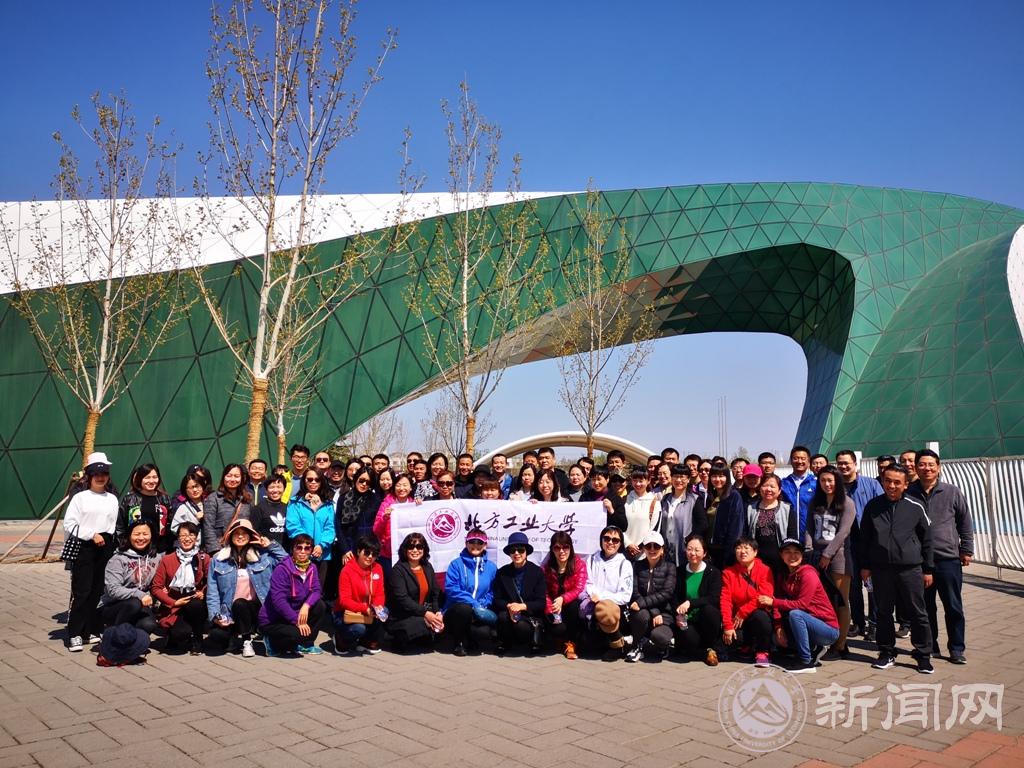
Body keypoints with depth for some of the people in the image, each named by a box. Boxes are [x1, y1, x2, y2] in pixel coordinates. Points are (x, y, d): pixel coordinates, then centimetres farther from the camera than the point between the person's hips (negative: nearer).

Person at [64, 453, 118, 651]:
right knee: (82, 592, -5)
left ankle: (92, 631, 15)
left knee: (99, 591, 5)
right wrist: (92, 535, -10)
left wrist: (107, 538, 2)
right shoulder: (80, 497, 0)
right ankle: (75, 635, 3)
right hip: (84, 548, -3)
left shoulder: (112, 499, 11)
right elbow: (69, 524, -6)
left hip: (105, 548, 3)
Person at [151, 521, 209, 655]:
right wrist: (174, 602, -12)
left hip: (196, 604, 1)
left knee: (195, 605, -35)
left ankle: (197, 642, -9)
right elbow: (155, 588, -1)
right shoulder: (167, 560, 0)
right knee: (182, 632, -31)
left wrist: (202, 592, -13)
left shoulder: (204, 558, 2)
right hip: (172, 609, -1)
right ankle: (175, 639, 10)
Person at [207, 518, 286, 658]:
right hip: (229, 611, 0)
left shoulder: (262, 556, 6)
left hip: (253, 608, 0)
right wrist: (215, 614, -12)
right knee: (216, 634, -26)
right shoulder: (218, 559, 2)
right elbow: (212, 590, -1)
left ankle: (247, 641, -10)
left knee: (239, 604, -32)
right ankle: (237, 639, 8)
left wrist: (271, 545, -1)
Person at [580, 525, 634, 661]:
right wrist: (592, 595, -13)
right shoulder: (591, 560, 16)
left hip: (614, 606, -3)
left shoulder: (625, 564, 6)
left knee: (604, 609, -36)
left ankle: (617, 645, -10)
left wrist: (601, 597, -12)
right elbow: (585, 586, 9)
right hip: (591, 608, 3)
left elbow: (625, 596, -1)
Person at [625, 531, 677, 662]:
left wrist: (642, 603, -21)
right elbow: (635, 593, -4)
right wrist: (654, 611, -19)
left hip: (664, 613, -1)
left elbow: (666, 593, -10)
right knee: (642, 615, -35)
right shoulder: (637, 566, 7)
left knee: (658, 636, -33)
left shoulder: (669, 567, 3)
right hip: (643, 611, 1)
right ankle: (637, 646, -5)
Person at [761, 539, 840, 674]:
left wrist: (773, 602, -26)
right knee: (777, 638, -4)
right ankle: (814, 650, 11)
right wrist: (779, 628, -15)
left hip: (829, 629, -8)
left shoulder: (808, 574, -17)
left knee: (795, 614, -31)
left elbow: (802, 604, -25)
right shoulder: (784, 576, 6)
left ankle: (806, 662, -22)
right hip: (810, 623, 8)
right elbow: (779, 603, 0)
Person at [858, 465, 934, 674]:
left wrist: (928, 569, 6)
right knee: (883, 613, 9)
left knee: (917, 613, 4)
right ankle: (887, 653, 22)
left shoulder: (915, 507, 0)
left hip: (910, 569, -2)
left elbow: (926, 539, 6)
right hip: (881, 569, 2)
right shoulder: (873, 506, 4)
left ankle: (924, 655, 17)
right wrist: (864, 566, 8)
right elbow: (864, 538, 10)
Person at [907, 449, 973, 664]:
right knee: (925, 606, 10)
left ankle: (957, 648, 16)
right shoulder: (909, 493, 1)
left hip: (949, 559, -1)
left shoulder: (952, 492, 0)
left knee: (953, 607, 5)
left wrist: (967, 550, 6)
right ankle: (929, 645, 22)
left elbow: (965, 523, 8)